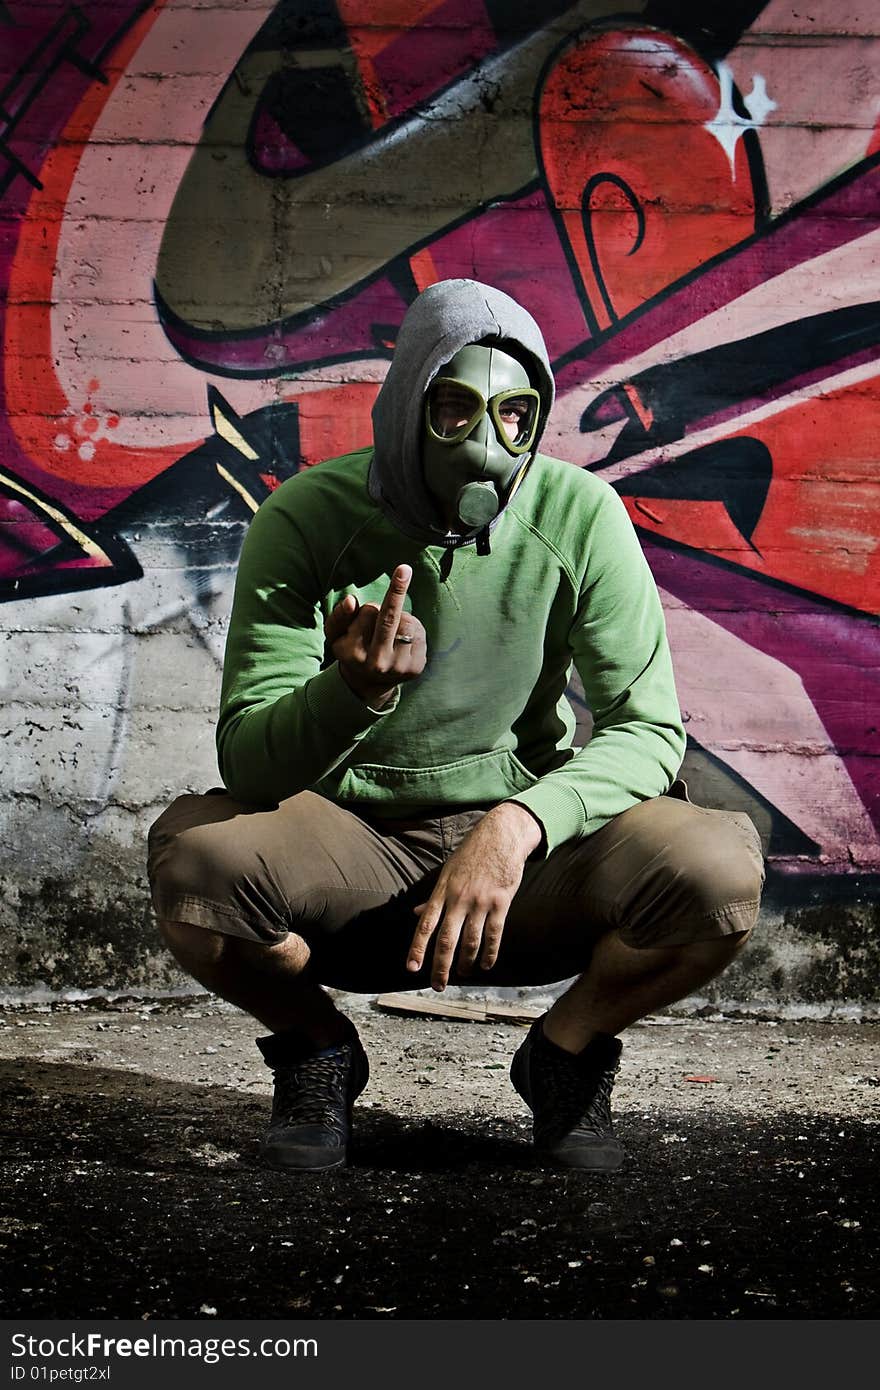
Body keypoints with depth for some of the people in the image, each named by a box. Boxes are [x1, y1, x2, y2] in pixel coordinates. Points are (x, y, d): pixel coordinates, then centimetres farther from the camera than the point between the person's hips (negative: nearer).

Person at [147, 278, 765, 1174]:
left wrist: (518, 824, -30)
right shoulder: (308, 519, -13)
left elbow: (647, 728, -11)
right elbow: (250, 765, -18)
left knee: (719, 872, -28)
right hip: (347, 848, 0)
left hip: (523, 856, 1)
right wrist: (354, 690, -40)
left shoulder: (577, 514, -10)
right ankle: (317, 1050, 2)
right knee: (194, 851, -32)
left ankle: (568, 1050, 5)